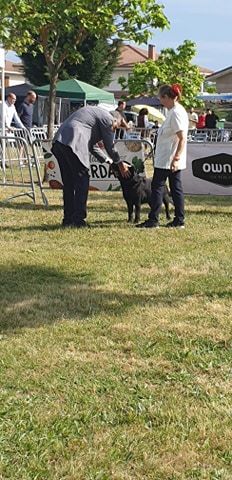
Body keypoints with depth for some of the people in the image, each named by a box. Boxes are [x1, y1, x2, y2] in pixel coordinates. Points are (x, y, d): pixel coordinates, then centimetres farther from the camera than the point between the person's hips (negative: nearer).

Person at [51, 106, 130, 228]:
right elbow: (110, 146, 6)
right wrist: (120, 164, 20)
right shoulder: (107, 118, 3)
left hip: (59, 141, 9)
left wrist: (109, 161, 35)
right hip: (73, 144, -9)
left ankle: (68, 219, 20)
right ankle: (78, 220, -1)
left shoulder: (95, 113, 31)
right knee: (82, 180, -1)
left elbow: (92, 144, 34)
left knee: (68, 183, 15)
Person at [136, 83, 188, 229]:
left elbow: (182, 138, -23)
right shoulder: (176, 111, 14)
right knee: (176, 188, 10)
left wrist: (176, 158, -25)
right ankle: (179, 220, 12)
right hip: (172, 160, 10)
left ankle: (153, 220, -1)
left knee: (157, 186, -4)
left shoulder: (176, 112, -17)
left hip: (168, 160, -10)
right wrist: (176, 158, 17)